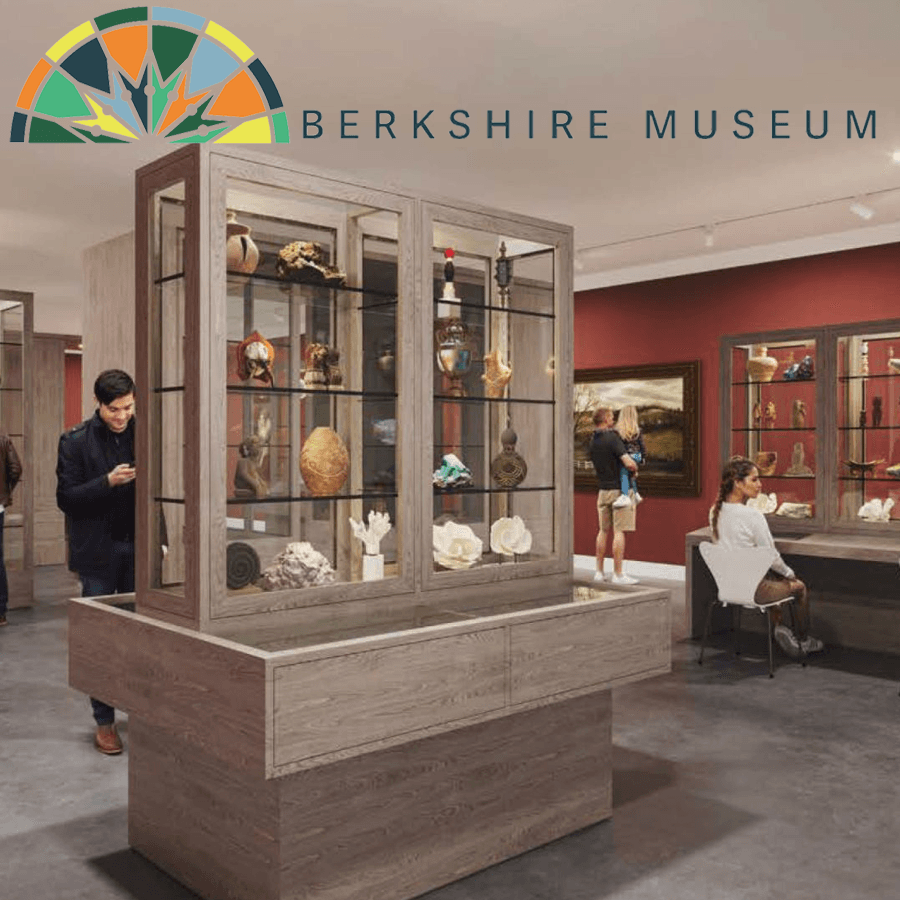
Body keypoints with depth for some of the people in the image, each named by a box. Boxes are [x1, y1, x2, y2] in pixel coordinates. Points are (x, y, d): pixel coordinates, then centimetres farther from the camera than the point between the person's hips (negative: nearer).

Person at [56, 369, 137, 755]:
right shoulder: (76, 441, -3)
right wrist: (108, 482, -21)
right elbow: (66, 498, -7)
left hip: (137, 548, 2)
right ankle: (104, 721, 13)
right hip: (99, 551, -2)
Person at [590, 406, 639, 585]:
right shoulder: (612, 438, -15)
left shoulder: (593, 441, 8)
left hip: (603, 489, 7)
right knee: (619, 531, -5)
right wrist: (635, 468, -1)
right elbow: (629, 463, -24)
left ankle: (599, 572, 14)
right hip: (619, 488, -7)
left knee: (604, 530, 13)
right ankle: (618, 574, -4)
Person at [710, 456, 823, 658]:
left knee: (775, 579, 35)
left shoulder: (715, 512, -3)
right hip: (751, 588, -7)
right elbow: (771, 557, -15)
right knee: (799, 587, 22)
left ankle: (779, 626, 33)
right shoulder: (752, 516, -25)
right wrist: (789, 572, 4)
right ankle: (804, 641, 40)